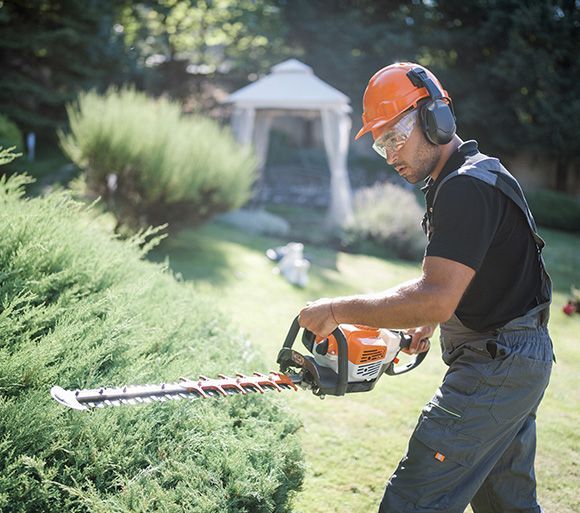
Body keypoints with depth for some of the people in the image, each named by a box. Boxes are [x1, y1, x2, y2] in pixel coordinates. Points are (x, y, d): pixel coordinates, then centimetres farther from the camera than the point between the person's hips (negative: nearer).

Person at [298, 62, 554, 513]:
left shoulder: (467, 188, -20)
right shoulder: (470, 178, 14)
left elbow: (436, 298, -30)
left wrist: (338, 311, -25)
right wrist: (429, 323, 14)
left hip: (494, 370, -11)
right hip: (521, 363, 11)